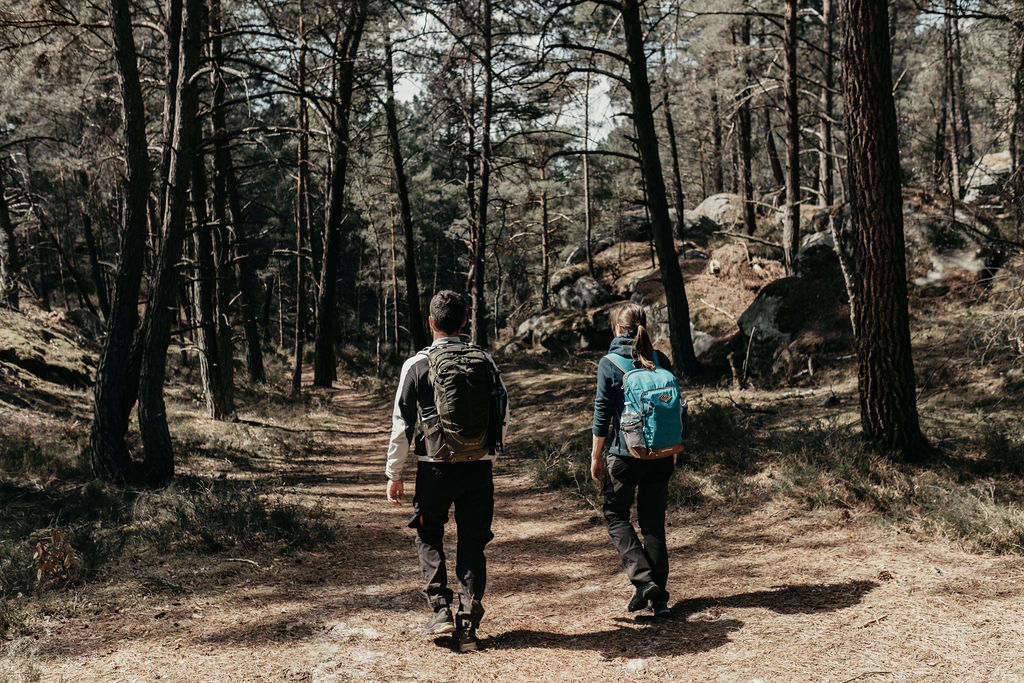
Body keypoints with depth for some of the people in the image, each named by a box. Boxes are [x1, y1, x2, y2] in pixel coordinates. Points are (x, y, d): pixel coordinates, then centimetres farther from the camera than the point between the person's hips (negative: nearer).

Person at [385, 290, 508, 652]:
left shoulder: (417, 365, -6)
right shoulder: (485, 361, 2)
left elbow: (402, 423, -5)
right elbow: (504, 413, 7)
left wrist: (394, 473, 3)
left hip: (435, 469, -2)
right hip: (479, 467, 2)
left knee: (428, 536, 19)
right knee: (473, 544, 11)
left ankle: (441, 610, 10)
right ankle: (468, 626, 11)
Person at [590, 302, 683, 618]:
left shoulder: (609, 364, -7)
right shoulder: (660, 360, 3)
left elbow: (602, 413, -7)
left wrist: (596, 456, 1)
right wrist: (674, 447, 20)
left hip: (626, 454, -4)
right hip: (661, 454, 4)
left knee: (615, 515, 13)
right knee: (653, 521, 12)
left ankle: (642, 580, -3)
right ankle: (659, 597, 13)